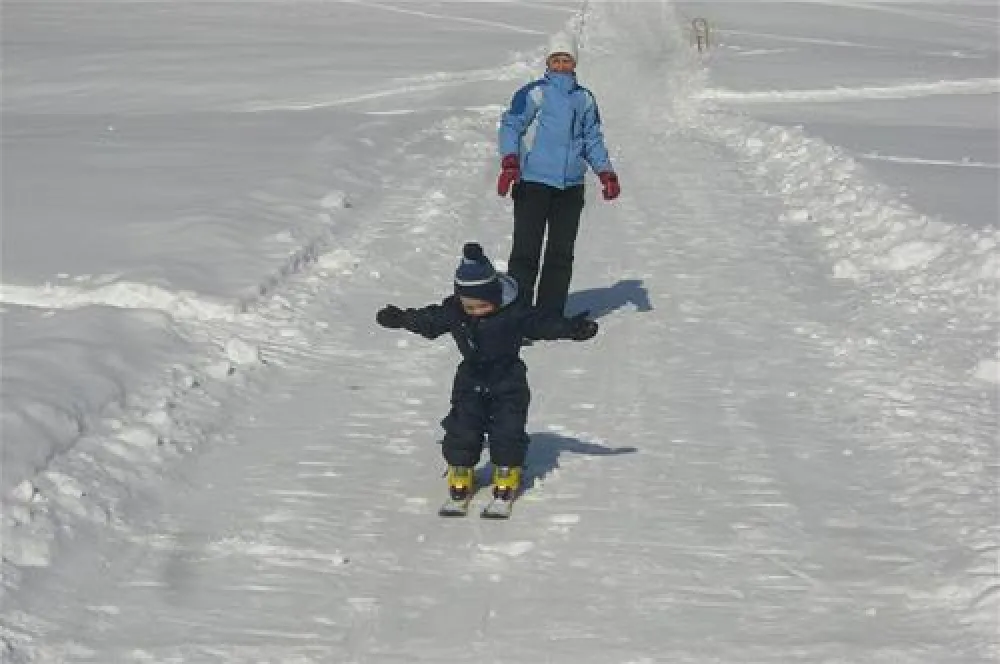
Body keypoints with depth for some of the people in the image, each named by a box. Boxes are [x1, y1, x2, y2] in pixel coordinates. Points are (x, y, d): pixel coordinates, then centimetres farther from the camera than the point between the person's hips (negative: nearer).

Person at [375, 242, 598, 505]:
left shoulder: (515, 312, -18)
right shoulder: (452, 312, -9)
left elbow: (545, 323, -16)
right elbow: (426, 321, 7)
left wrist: (575, 328, -26)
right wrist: (398, 318, 9)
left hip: (508, 382, -2)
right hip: (470, 382, 2)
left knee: (508, 429, -3)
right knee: (462, 426, -1)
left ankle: (507, 471, 16)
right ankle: (460, 469, 16)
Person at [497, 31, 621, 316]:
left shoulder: (584, 99, 15)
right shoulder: (534, 93, -1)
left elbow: (593, 139, 21)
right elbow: (510, 126, -6)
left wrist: (606, 173, 10)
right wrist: (510, 162, -21)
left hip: (571, 187, 5)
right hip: (533, 183, -5)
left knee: (561, 254, 7)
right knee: (526, 251, -6)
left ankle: (550, 314, 14)